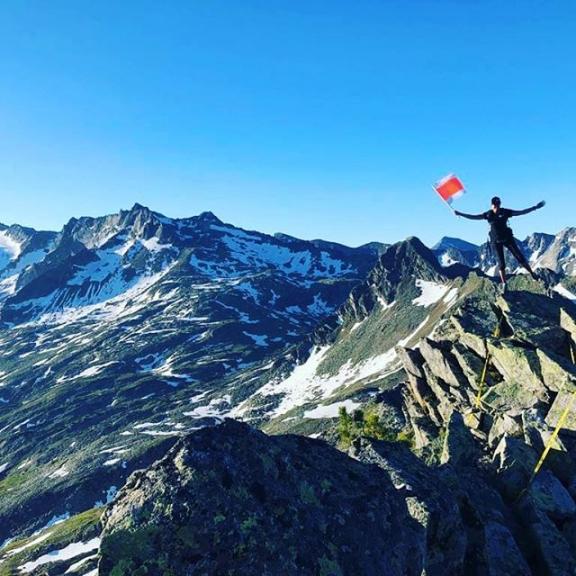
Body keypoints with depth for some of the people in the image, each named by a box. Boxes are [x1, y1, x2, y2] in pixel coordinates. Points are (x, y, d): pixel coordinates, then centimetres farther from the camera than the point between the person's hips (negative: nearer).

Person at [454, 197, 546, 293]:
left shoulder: (505, 212, -8)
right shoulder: (488, 214, -7)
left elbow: (521, 212, -6)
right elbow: (473, 217, -5)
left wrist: (535, 207, -11)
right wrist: (460, 214, -10)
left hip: (507, 237, 0)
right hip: (496, 241, 0)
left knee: (520, 257, 0)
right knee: (501, 263, 2)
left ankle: (532, 273, 15)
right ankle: (503, 283, 10)